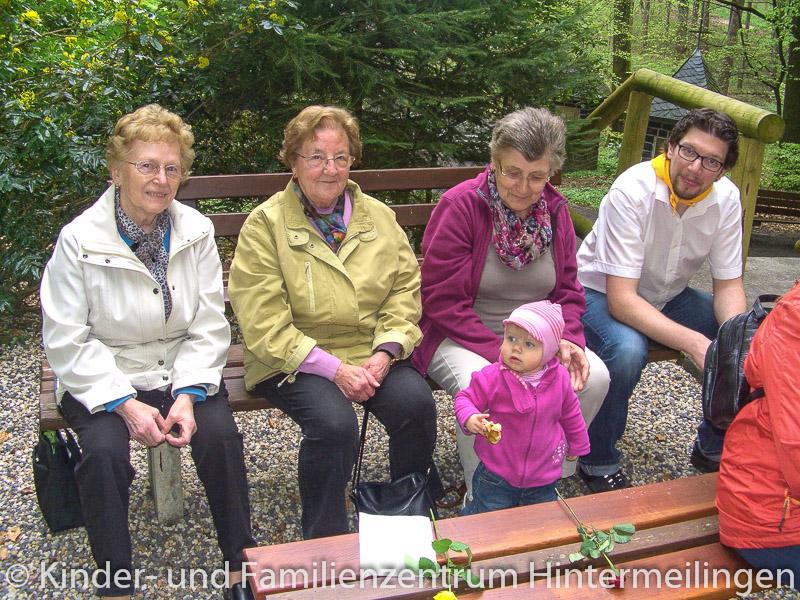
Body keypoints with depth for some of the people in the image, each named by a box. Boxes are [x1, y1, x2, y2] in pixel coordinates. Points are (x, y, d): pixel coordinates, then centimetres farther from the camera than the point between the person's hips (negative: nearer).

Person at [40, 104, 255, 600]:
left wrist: (188, 395, -17)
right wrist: (126, 404, -19)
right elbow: (66, 342, -10)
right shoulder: (79, 240, -10)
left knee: (220, 435, -23)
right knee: (104, 451, -28)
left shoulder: (196, 231, -2)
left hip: (184, 371, 2)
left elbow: (209, 328, -3)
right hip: (103, 377, -1)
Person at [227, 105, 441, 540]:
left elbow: (405, 290, 7)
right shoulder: (264, 225, -4)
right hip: (295, 361, -3)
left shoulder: (379, 217, 11)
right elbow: (264, 324, -11)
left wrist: (385, 353, -11)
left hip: (373, 354, 4)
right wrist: (334, 368, -19)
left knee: (416, 403, -22)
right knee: (334, 422, -30)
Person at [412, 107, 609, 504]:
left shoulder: (555, 211, 3)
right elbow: (442, 301, -18)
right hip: (461, 335, -5)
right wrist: (501, 353, -24)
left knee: (594, 377, -18)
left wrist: (567, 339, -14)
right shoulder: (460, 205, -15)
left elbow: (568, 292, 7)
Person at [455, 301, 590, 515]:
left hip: (543, 476, 3)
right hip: (497, 473, -3)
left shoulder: (559, 378, -8)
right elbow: (465, 398, -10)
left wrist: (577, 444, 21)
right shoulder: (492, 377, -19)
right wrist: (469, 418, -32)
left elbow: (569, 413, 9)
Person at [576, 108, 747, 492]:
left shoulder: (725, 198, -13)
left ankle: (715, 447, 11)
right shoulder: (632, 191, -28)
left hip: (670, 297, 6)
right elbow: (621, 300, -32)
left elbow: (728, 286, -5)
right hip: (602, 294, -5)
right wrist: (694, 343, -42)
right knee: (627, 351, -37)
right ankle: (599, 460, -10)